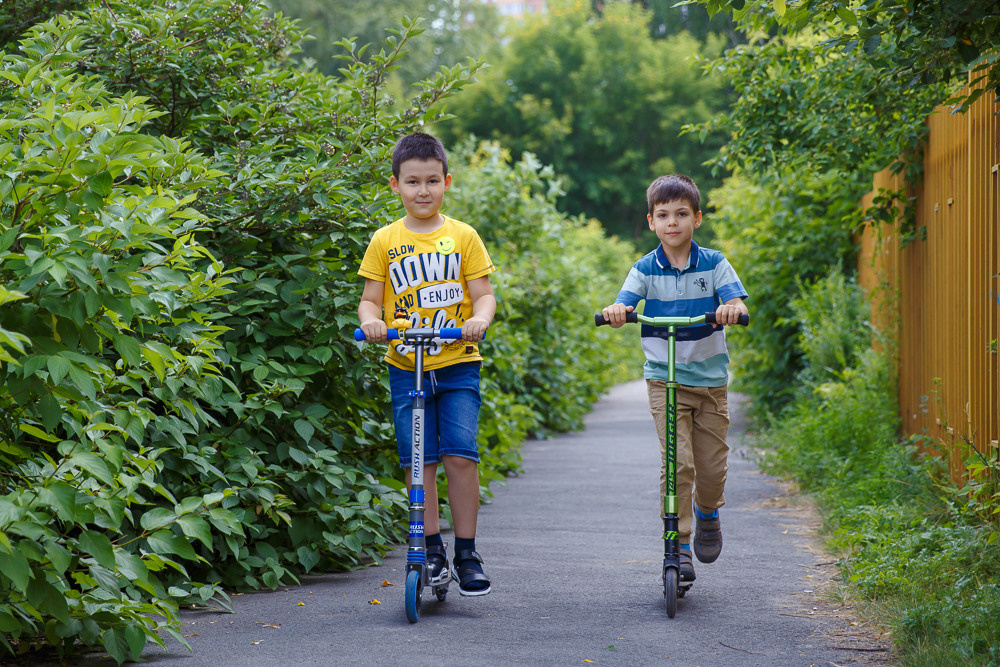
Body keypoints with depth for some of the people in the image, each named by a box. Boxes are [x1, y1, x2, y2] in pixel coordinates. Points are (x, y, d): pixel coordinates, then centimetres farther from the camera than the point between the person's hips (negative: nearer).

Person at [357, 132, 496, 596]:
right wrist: (371, 320, -16)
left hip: (458, 364, -1)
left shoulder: (462, 236, 5)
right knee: (418, 460, -1)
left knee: (460, 455, -9)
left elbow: (483, 294, 3)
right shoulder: (385, 241, 6)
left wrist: (479, 319, -19)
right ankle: (431, 550, 11)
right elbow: (370, 299, 6)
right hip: (406, 366, 1)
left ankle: (466, 554, 0)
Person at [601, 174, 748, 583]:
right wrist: (616, 311, -38)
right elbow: (624, 305, -13)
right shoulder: (645, 270, 0)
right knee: (678, 463, -13)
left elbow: (737, 302, -13)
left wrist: (731, 309, -37)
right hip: (665, 380, -1)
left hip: (710, 379, 1)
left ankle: (708, 512, 39)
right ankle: (679, 548, -6)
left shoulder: (714, 264, 0)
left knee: (712, 465, 6)